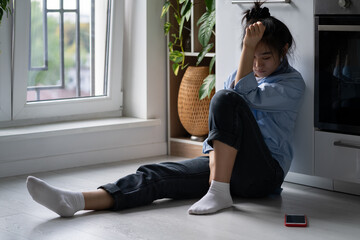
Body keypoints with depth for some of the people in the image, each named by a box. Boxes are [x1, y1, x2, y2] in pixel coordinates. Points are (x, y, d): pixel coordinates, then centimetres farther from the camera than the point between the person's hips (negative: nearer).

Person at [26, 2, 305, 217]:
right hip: (223, 165, 6)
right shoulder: (237, 76, 20)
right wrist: (211, 153, 7)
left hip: (264, 172, -5)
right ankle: (76, 201, -38)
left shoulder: (293, 82, 0)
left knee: (227, 99, -28)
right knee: (158, 175, -20)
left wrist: (249, 46, -22)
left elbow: (249, 96, -19)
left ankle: (219, 192, -29)